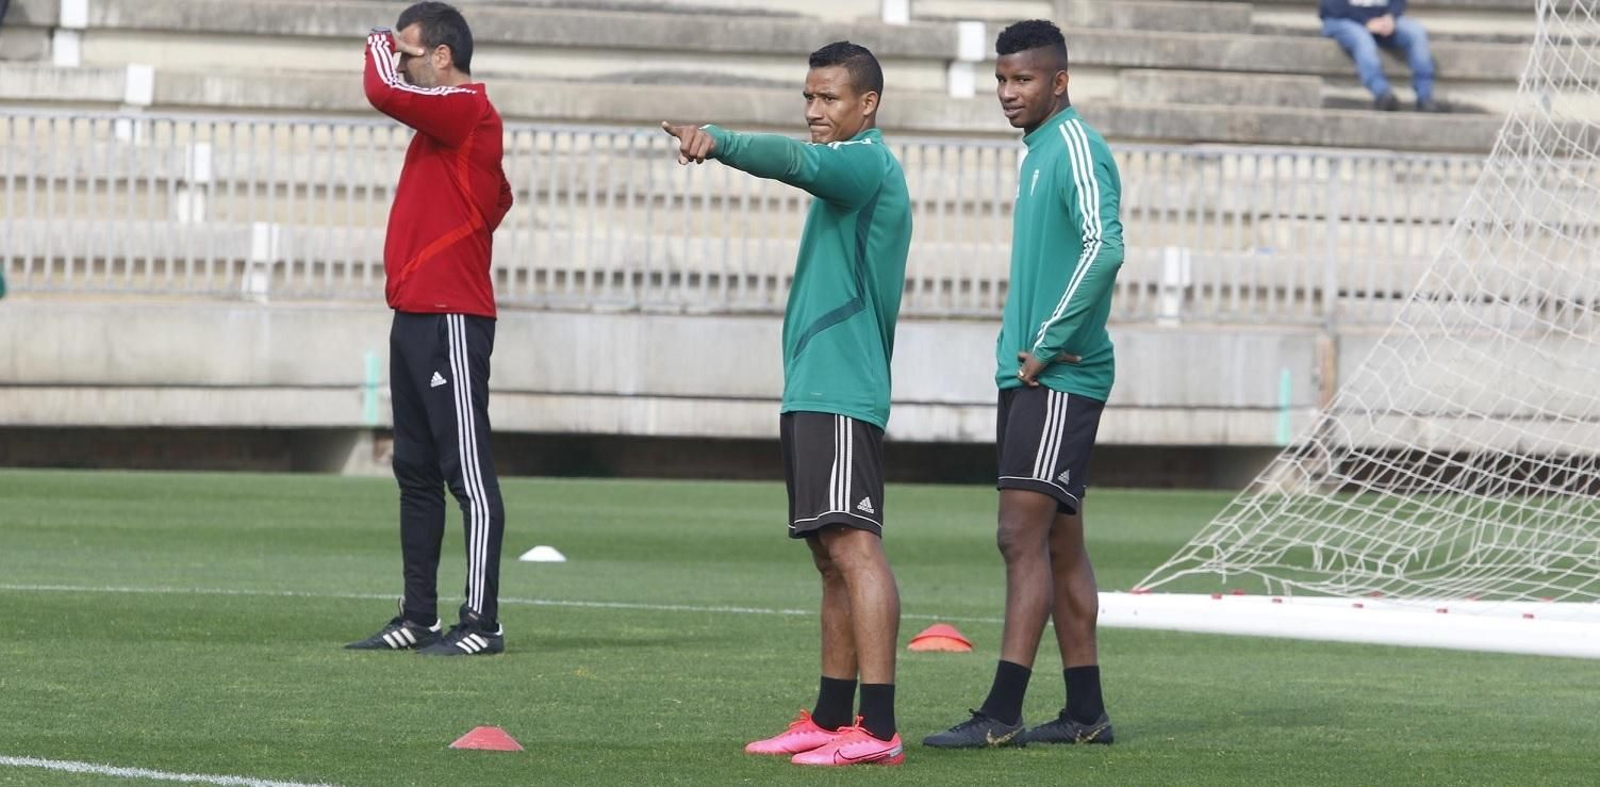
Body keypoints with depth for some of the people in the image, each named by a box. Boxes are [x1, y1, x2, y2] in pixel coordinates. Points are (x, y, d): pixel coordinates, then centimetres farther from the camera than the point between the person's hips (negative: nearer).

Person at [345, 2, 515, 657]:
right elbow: (498, 198, 31)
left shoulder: (466, 110, -12)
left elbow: (384, 90, -26)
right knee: (415, 473, 13)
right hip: (415, 315, 11)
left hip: (450, 321, -11)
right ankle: (419, 619, 18)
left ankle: (481, 623, -8)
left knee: (469, 476, -8)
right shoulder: (447, 119, 18)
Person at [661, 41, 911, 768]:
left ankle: (878, 729, -23)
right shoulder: (859, 171, 22)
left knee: (852, 544, -17)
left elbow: (796, 160, -28)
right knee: (832, 556, 14)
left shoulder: (865, 162, -8)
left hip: (839, 393, -11)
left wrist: (719, 142, -42)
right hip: (817, 389, 11)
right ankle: (830, 720, 20)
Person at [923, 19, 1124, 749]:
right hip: (1027, 378, 10)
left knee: (1024, 533, -12)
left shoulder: (1076, 148, -12)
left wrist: (1047, 345, -22)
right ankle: (1086, 712, 14)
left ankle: (1002, 712, -14)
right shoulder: (1038, 153, 18)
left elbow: (1104, 248, -26)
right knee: (1059, 541, 10)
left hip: (1061, 379, -10)